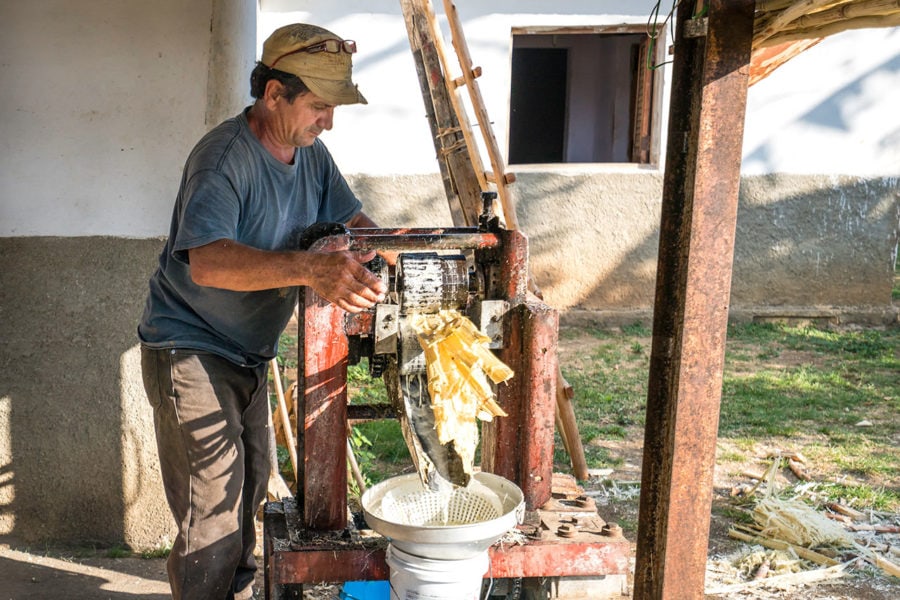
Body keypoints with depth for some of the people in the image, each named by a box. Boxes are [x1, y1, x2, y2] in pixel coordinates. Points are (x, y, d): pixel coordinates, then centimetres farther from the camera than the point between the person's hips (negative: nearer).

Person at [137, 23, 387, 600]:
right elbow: (207, 261, -41)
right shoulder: (225, 157, -26)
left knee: (251, 484, 22)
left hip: (248, 352, 9)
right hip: (192, 351, -9)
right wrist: (311, 267, -55)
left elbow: (351, 218, 5)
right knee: (212, 514, -7)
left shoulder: (311, 154, 1)